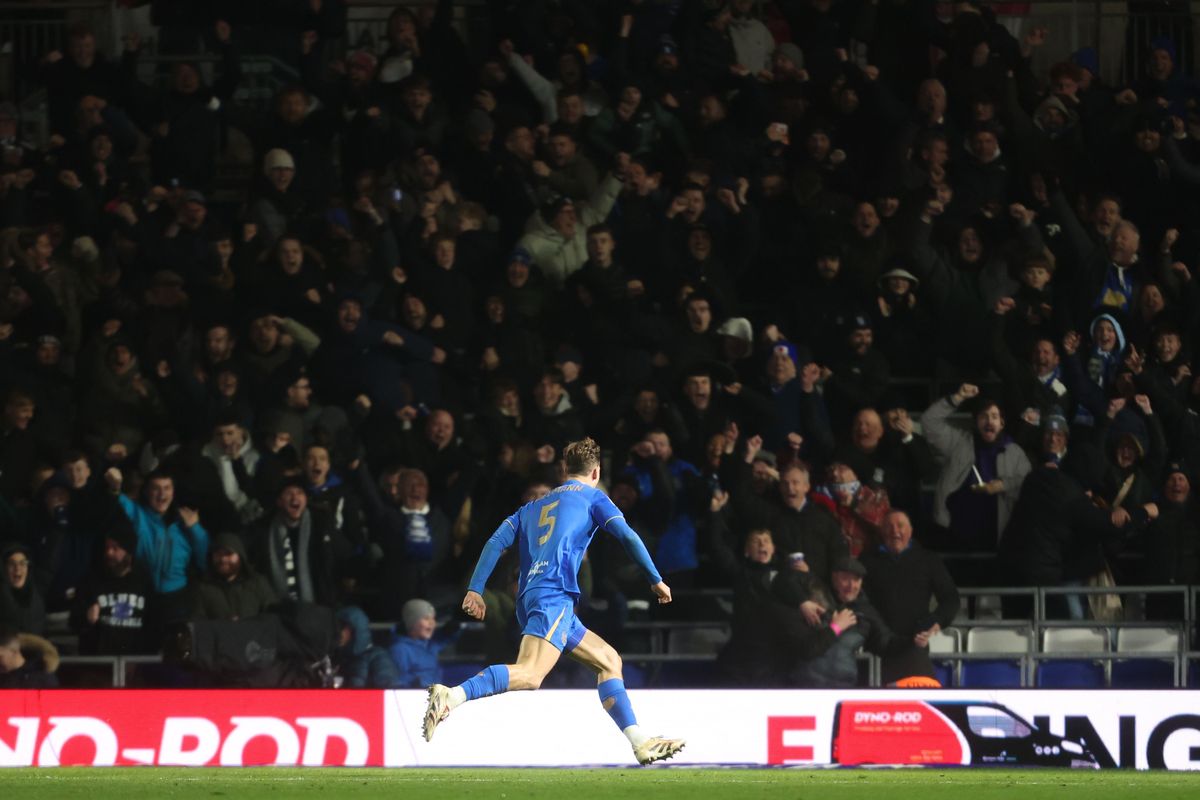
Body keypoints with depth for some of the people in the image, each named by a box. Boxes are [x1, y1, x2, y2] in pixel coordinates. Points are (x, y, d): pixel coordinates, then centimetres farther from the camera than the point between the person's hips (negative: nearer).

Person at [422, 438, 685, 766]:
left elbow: (497, 541, 18)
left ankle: (640, 744, 11)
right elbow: (627, 536, 0)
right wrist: (655, 580, 7)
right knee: (529, 674, -27)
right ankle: (451, 696, -47)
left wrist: (475, 589, 12)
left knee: (609, 661, 17)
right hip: (554, 594, -8)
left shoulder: (534, 506, 29)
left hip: (530, 600, 8)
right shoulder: (593, 497, 13)